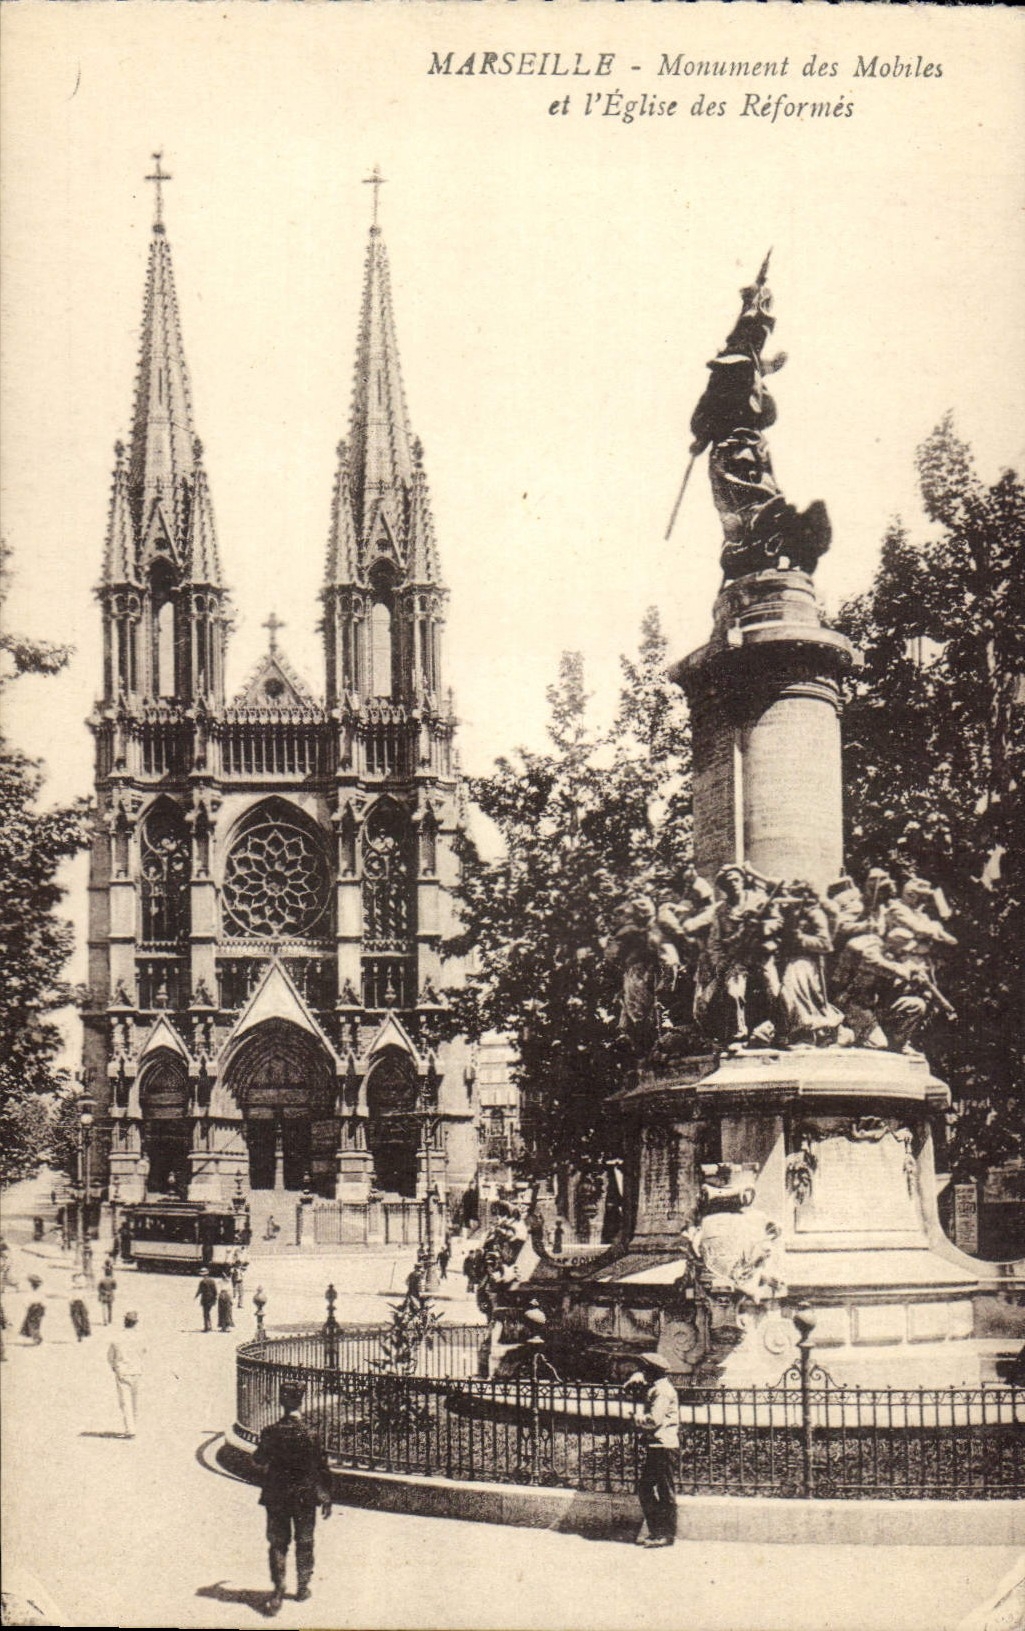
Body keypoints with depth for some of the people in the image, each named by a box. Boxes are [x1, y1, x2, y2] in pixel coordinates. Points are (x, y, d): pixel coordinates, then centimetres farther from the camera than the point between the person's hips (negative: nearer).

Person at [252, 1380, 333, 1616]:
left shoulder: (270, 1432, -10)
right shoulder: (311, 1432, -14)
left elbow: (259, 1465, -2)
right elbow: (322, 1468, -9)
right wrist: (326, 1499, 0)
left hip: (276, 1498, 1)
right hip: (305, 1497, -1)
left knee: (278, 1544, 8)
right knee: (304, 1543, 15)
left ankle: (278, 1592, -2)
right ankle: (303, 1588, 25)